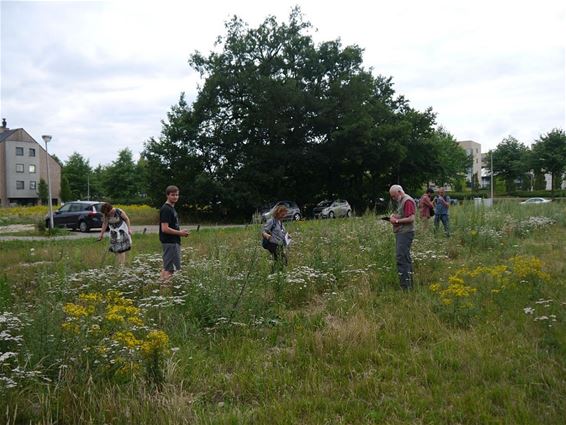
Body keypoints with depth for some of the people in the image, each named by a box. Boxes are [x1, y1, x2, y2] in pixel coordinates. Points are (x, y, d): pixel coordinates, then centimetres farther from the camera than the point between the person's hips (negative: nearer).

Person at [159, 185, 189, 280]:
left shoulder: (172, 208, 16)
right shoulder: (166, 209, -15)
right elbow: (164, 229, -22)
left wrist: (180, 232, 8)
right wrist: (180, 233, -13)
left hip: (173, 242, 10)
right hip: (170, 243, -10)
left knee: (166, 268, 14)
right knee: (170, 269, -9)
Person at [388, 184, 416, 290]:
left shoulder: (408, 201, -13)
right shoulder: (401, 201, 20)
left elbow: (411, 218, -21)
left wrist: (397, 221, -16)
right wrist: (394, 216, 11)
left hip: (405, 233, -11)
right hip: (401, 233, 11)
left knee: (401, 258, -14)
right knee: (406, 258, 14)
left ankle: (405, 286, -13)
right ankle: (409, 284, 22)